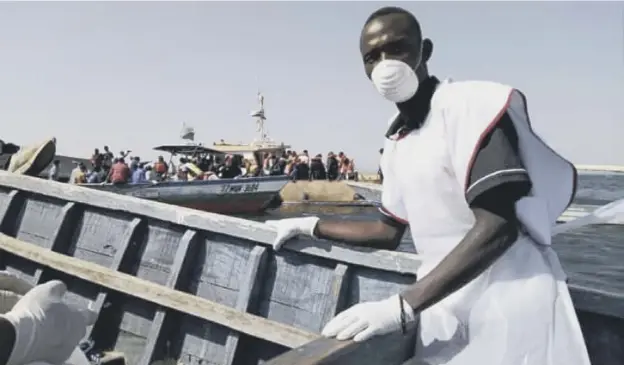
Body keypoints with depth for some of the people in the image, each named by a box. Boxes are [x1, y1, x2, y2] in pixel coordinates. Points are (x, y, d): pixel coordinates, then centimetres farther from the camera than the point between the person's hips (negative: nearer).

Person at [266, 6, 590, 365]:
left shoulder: (472, 104, -13)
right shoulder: (396, 146, 9)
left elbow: (497, 227, -21)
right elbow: (390, 231, 18)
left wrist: (401, 306, -25)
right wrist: (311, 226, 17)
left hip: (509, 303, -6)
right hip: (444, 311, 6)